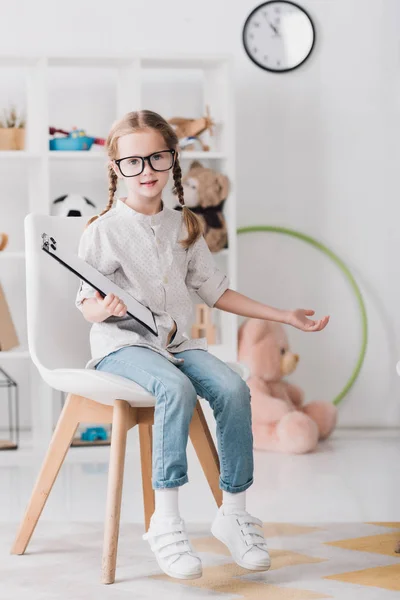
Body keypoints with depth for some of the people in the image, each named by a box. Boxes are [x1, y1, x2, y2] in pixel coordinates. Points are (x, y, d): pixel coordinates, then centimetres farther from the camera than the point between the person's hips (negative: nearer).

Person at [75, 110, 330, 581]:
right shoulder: (104, 230, -2)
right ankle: (165, 519, -29)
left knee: (232, 387, -24)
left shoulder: (185, 227, 13)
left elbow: (214, 290, 19)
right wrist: (104, 308, -28)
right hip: (121, 345, -5)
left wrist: (284, 316, 18)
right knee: (176, 389, -35)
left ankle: (233, 510, -11)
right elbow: (87, 303, -3)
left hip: (175, 342, 5)